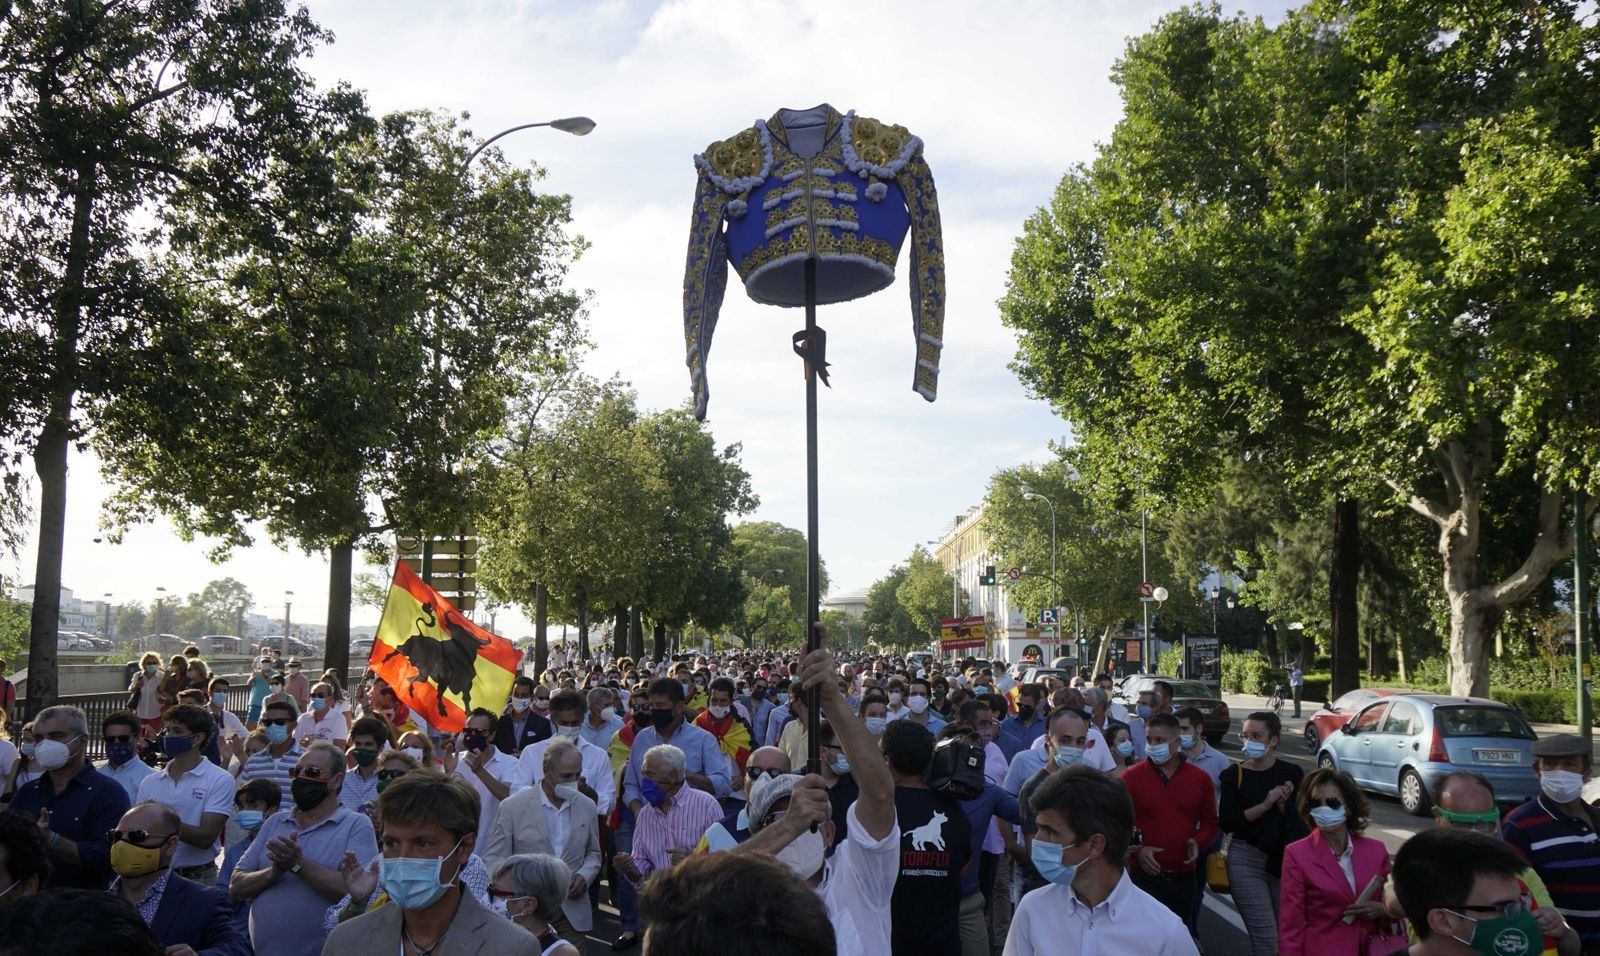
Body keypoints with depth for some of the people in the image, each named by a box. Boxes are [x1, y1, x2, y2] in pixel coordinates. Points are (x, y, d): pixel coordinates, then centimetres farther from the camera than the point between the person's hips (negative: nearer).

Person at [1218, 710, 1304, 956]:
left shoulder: (1291, 773, 2)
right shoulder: (1235, 775, -2)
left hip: (1284, 860, 2)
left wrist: (1284, 803, -17)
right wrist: (1265, 805, -18)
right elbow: (1227, 823, -10)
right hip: (1247, 860, -2)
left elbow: (1300, 823, 1)